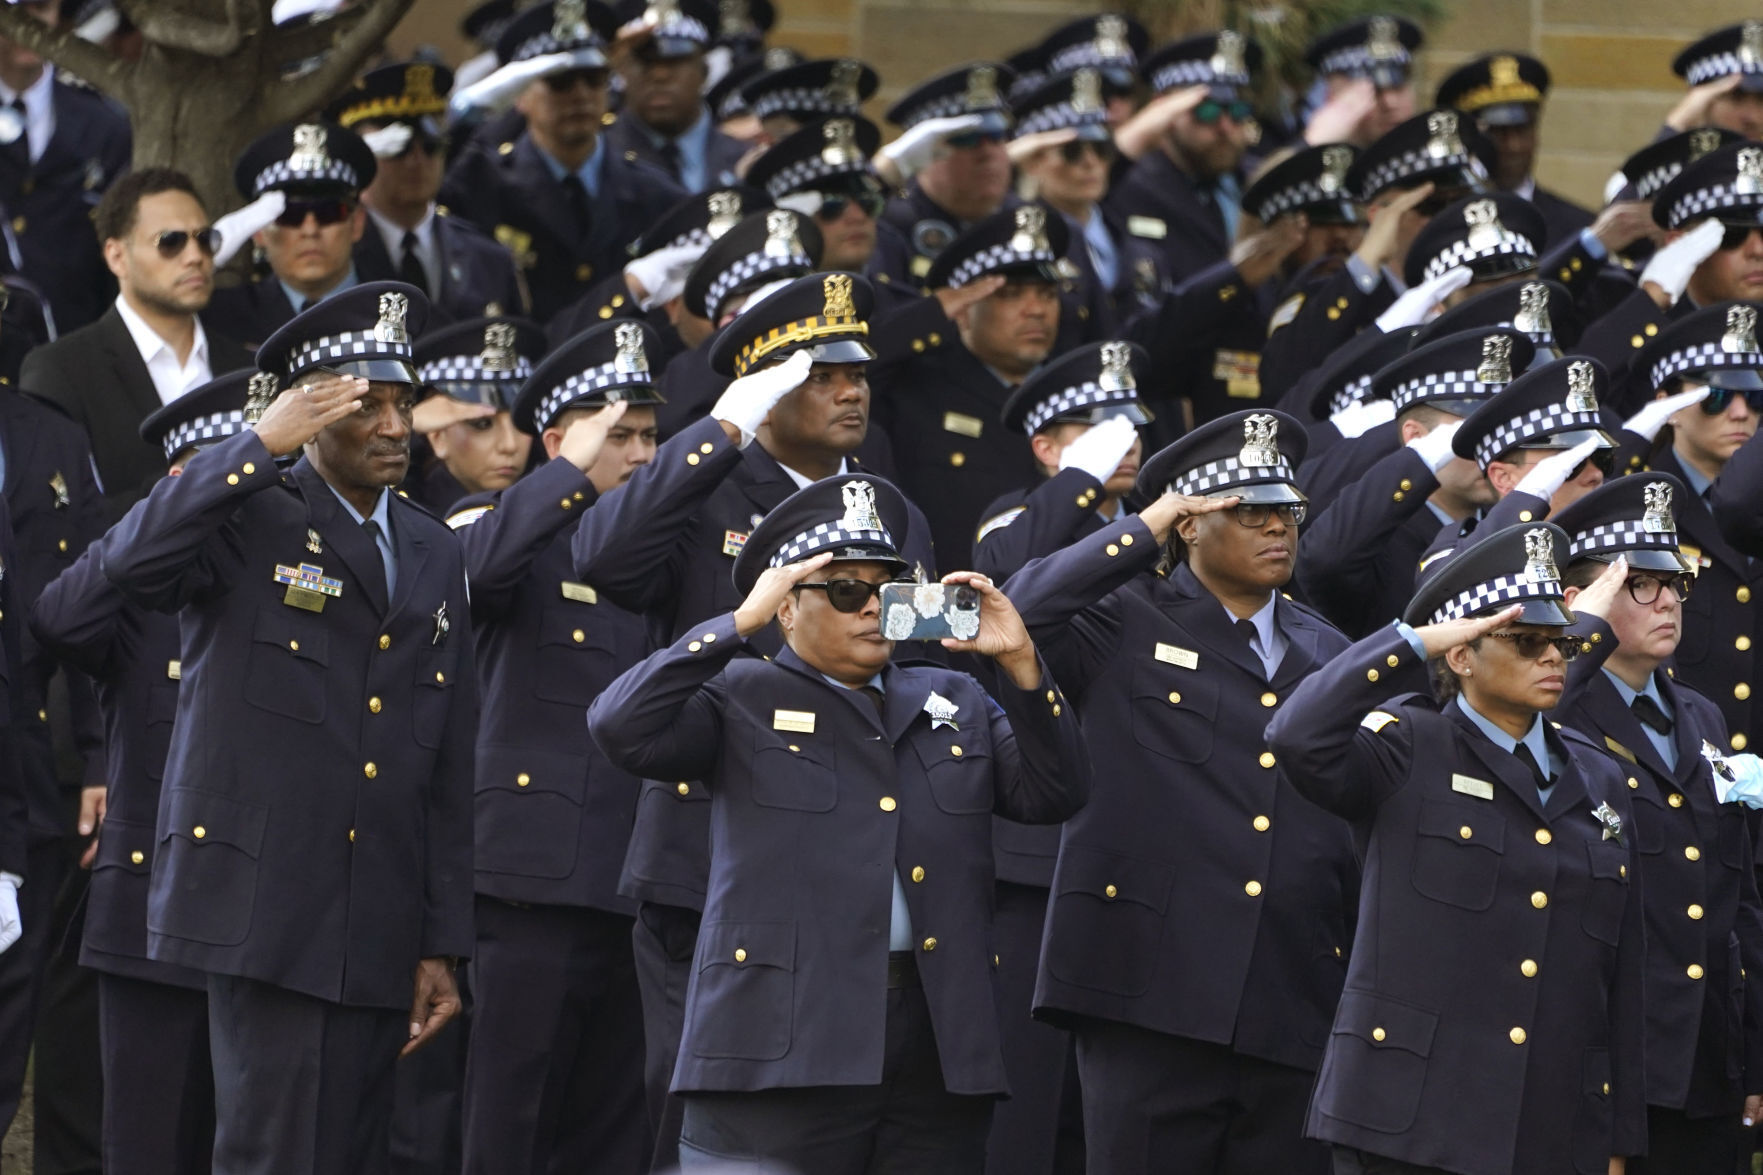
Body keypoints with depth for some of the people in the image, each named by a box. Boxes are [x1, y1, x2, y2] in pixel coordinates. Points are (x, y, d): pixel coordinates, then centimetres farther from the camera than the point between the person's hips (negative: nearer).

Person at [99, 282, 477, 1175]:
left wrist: (442, 945, 13)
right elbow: (131, 562, -24)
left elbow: (449, 767, 17)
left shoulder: (433, 556, 17)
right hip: (266, 914, -6)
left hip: (381, 931, 6)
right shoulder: (248, 523, -1)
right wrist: (262, 444, -21)